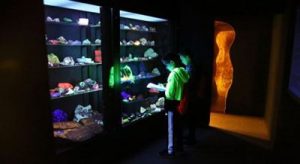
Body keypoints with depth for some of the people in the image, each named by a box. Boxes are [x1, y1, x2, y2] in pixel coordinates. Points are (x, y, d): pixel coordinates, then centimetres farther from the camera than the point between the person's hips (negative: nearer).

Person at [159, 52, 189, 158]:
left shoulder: (173, 74, -21)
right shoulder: (183, 71, 3)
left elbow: (169, 93, -23)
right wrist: (167, 87, 10)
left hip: (174, 104, -8)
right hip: (181, 103, 8)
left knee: (172, 128, 4)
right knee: (178, 126, 20)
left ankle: (171, 150, 15)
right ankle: (179, 146, 35)